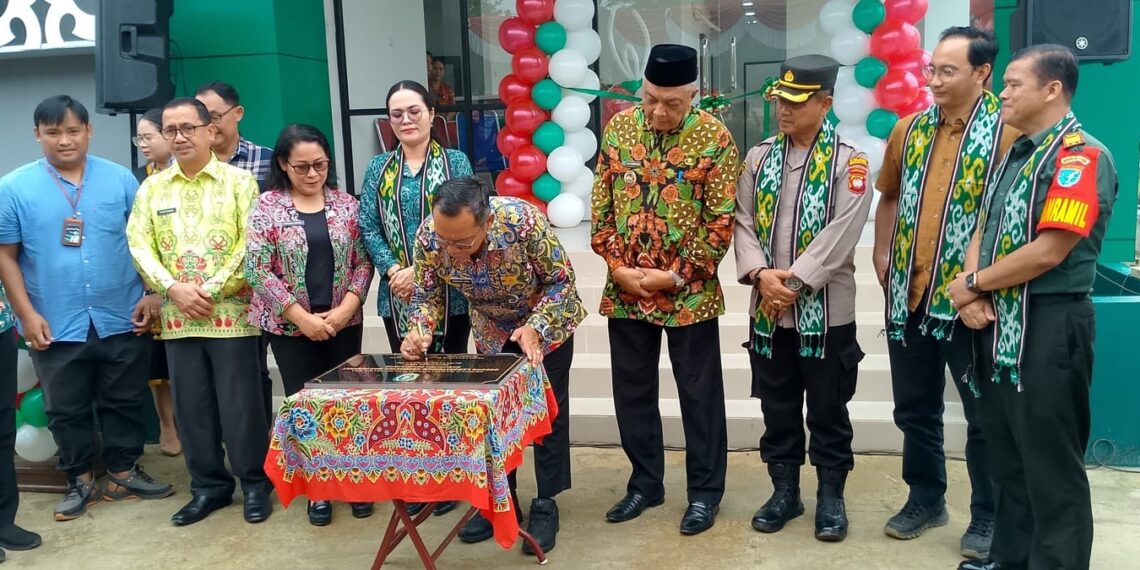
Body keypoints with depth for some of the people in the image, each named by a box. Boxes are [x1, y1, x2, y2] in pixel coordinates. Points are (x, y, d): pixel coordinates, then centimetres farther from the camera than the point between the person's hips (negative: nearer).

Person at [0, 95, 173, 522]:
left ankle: (123, 473, 28)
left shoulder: (120, 179, 1)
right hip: (56, 325, 0)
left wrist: (151, 294, -1)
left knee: (124, 402, 12)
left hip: (121, 319, 1)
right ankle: (80, 480, 28)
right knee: (66, 410, 11)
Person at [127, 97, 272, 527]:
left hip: (231, 312, -4)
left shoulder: (239, 180, -1)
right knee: (191, 406, 10)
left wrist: (212, 290, -13)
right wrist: (174, 288, -10)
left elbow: (250, 244, -9)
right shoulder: (152, 188, 10)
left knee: (239, 404, 1)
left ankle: (255, 483, 16)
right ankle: (209, 485, 23)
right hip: (177, 316, 4)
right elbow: (139, 246, 4)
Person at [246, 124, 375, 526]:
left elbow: (363, 262, 3)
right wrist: (303, 317, -14)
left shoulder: (345, 204, 3)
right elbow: (257, 270, -9)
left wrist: (345, 308, -12)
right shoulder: (267, 207, -4)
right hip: (290, 326, -1)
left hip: (343, 322, 2)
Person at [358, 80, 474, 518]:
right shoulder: (378, 168, 11)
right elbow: (368, 227, 4)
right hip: (397, 296, 3)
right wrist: (393, 270, -12)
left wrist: (420, 270, -15)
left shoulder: (455, 162, 2)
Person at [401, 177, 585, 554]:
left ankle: (545, 504, 16)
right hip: (493, 331, 3)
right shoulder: (428, 235, -29)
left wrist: (535, 328, -38)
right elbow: (428, 295, -13)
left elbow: (562, 280, -25)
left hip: (547, 321, -3)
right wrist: (419, 331, -33)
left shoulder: (523, 220, -39)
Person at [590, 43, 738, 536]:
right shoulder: (619, 128, 2)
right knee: (632, 392, 13)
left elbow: (721, 221, -9)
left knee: (699, 395, 8)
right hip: (625, 292, 4)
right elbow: (601, 205, 5)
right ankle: (645, 483, 30)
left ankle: (705, 492, 23)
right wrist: (617, 266, -5)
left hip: (689, 294, -3)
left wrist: (675, 276, -14)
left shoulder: (714, 137, -8)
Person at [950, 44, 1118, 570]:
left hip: (1049, 327, -9)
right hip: (996, 323, 9)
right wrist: (972, 299, -5)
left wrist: (973, 283, -9)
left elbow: (1048, 252, -21)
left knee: (1051, 465, 3)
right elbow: (982, 231, 12)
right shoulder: (1014, 154, 14)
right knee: (1006, 453, 17)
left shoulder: (1081, 155, -13)